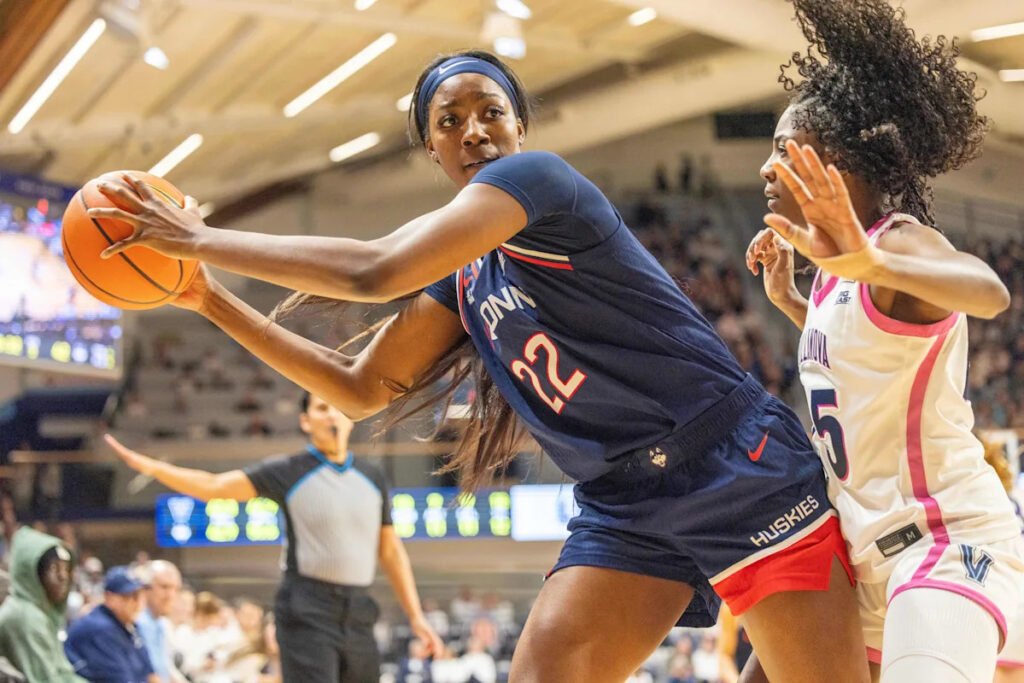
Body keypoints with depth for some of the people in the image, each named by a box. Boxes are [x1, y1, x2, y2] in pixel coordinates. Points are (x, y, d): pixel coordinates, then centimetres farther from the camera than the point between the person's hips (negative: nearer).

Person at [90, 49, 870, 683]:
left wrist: (201, 240, -15)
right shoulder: (461, 279, 12)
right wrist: (212, 300, 11)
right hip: (625, 507, 7)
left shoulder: (538, 176, -12)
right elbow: (360, 388, 16)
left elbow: (376, 271, -21)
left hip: (737, 472, -7)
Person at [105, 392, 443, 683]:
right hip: (308, 611, -5)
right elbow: (214, 487, -2)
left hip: (358, 614, 5)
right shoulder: (288, 473, 1)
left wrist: (415, 615, 11)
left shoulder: (373, 479, 12)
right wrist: (149, 466, -13)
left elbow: (391, 551, 16)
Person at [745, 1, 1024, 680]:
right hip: (869, 548, 10)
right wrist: (787, 298, 21)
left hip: (949, 537, -10)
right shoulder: (841, 262, 12)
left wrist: (872, 264, -56)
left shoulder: (900, 240, -14)